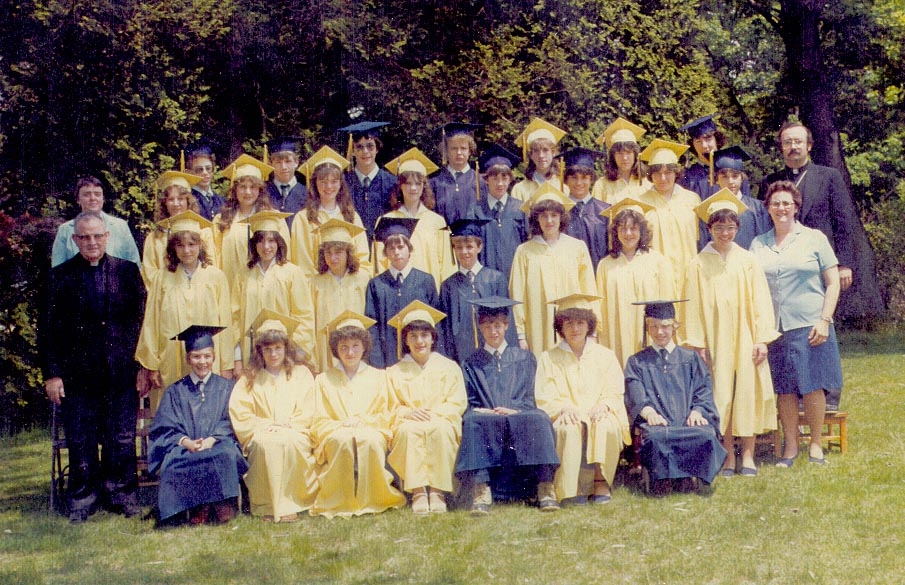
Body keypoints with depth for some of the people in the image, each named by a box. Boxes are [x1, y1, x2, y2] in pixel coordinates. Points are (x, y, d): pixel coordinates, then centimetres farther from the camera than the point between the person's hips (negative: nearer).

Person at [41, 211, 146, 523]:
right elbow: (49, 328, 3)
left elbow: (141, 320, 6)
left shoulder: (128, 271, 6)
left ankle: (121, 494, 17)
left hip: (121, 371, 0)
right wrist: (52, 373, -3)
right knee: (80, 441, 6)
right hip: (78, 374, 0)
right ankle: (83, 498, 17)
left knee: (122, 438, 4)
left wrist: (143, 364, 1)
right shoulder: (61, 275, 4)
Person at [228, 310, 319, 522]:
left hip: (294, 434, 0)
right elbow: (239, 414, 3)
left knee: (288, 441, -37)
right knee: (266, 443, -36)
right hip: (260, 433, 0)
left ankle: (289, 504, -31)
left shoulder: (301, 374, 14)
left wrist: (286, 425, -11)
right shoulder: (249, 379, 15)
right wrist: (267, 424, -11)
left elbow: (307, 412, 5)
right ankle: (268, 505, -32)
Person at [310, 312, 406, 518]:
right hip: (336, 435, 0)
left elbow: (385, 417, 12)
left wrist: (361, 422, -8)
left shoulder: (378, 377, 20)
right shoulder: (324, 380, 19)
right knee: (343, 440, -38)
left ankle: (371, 500, -30)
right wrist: (341, 425, -11)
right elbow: (319, 423, 10)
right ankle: (341, 503, -32)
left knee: (369, 440, -38)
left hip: (371, 433, 0)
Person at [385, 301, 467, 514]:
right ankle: (418, 492, -37)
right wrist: (409, 413, -14)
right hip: (408, 424, 1)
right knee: (410, 430, -37)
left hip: (442, 423, 0)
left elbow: (458, 403, 5)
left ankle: (437, 492, -34)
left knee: (440, 429, -37)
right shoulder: (395, 372, 15)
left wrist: (434, 413, -13)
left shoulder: (449, 367, 14)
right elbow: (391, 408, 8)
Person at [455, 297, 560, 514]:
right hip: (486, 424, 0)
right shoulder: (472, 364, 19)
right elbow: (470, 405, 10)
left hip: (520, 420, 0)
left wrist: (513, 410, -12)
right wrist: (482, 412, -14)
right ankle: (480, 490, -44)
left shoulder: (524, 358, 20)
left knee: (538, 419, -34)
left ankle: (545, 488, -38)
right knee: (472, 421, -35)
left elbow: (528, 399, 11)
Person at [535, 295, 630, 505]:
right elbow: (544, 400, 2)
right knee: (569, 430, -36)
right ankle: (572, 487, -28)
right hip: (564, 417, -1)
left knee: (606, 426, -34)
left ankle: (601, 482, -23)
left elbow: (615, 393, 9)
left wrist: (603, 405, -14)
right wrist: (565, 408, -19)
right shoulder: (549, 359, 11)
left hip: (599, 415, 1)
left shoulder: (605, 356, 16)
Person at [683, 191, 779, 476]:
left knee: (747, 392, 0)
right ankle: (728, 455, 11)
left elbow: (760, 301, 2)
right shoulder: (699, 264, 1)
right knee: (720, 396, 2)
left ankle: (748, 455, 8)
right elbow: (693, 306, 1)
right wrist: (698, 344, -4)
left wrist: (762, 338, -4)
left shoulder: (748, 260, 3)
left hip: (745, 338, 0)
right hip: (715, 341, 0)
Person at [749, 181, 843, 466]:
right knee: (784, 389, 4)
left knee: (812, 387, -2)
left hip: (809, 325, -2)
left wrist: (824, 320, -8)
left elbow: (833, 282, 2)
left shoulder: (814, 238, 4)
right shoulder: (758, 244, 11)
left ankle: (816, 445, 10)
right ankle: (790, 446, 13)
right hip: (773, 328, 2)